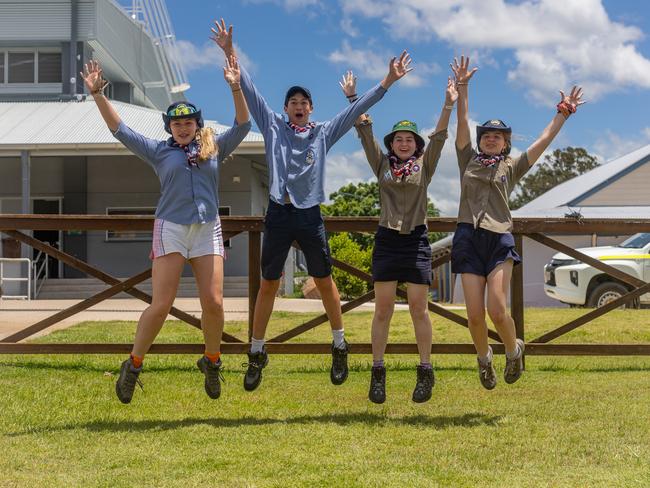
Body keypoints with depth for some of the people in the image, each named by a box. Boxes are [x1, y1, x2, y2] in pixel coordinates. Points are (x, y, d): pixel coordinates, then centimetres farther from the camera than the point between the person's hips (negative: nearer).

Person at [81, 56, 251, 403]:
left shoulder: (214, 148, 10)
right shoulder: (159, 151, 6)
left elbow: (242, 125, 2)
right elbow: (119, 130, 3)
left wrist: (235, 88, -11)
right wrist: (97, 94, -4)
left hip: (208, 231, 2)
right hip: (171, 229, -2)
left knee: (213, 302, -3)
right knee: (161, 305, -8)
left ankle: (211, 362, 19)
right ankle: (133, 365, 7)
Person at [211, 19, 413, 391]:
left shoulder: (324, 133, 9)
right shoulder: (273, 126, 7)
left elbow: (356, 109, 6)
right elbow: (250, 91, 2)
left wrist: (388, 82, 0)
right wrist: (230, 54, -6)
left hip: (310, 216, 0)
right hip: (279, 214, 0)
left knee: (324, 282, 7)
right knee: (268, 284, 3)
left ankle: (339, 346, 21)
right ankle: (257, 353, 12)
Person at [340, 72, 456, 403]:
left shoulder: (424, 166, 8)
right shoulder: (382, 164, 10)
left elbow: (439, 136, -3)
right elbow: (365, 132, 4)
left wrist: (449, 105, -16)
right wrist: (352, 98, -3)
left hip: (416, 240, -1)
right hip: (387, 240, 1)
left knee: (418, 309, 0)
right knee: (382, 309, 0)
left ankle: (425, 370, 9)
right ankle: (377, 372, 6)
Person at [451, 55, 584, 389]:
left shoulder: (512, 167, 14)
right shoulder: (468, 161, 15)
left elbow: (544, 140, 10)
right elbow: (462, 123, 8)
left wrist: (563, 114, 6)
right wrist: (462, 88, 2)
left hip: (500, 239, -1)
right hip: (468, 237, 1)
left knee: (497, 310, -14)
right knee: (475, 314, -4)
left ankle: (514, 350, 15)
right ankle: (484, 359, 22)